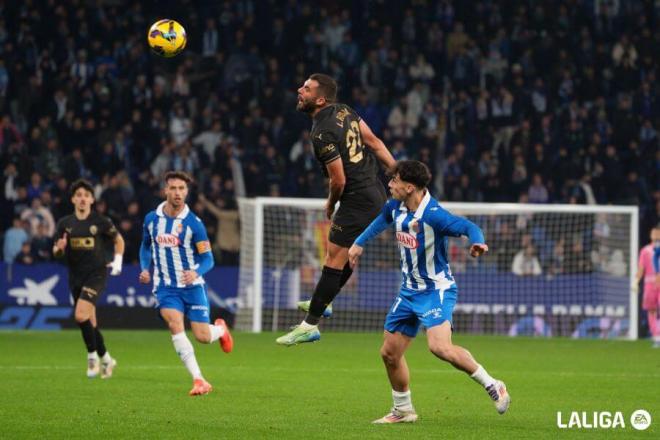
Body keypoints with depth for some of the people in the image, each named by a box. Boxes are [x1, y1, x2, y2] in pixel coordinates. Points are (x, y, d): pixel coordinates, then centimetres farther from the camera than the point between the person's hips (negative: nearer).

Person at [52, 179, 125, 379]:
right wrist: (59, 248, -16)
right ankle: (105, 359, 26)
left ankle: (92, 355, -4)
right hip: (76, 277, 4)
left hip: (96, 274, -4)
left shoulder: (101, 221, -4)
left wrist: (117, 261, -1)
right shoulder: (65, 224, 3)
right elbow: (56, 252, 6)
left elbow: (118, 240, 11)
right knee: (90, 322, 9)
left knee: (81, 315, -22)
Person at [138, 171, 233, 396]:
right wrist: (145, 269, 2)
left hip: (192, 286, -1)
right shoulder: (151, 219, 1)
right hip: (165, 286, 1)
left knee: (202, 337, -4)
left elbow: (208, 258, -6)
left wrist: (196, 272, -27)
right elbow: (145, 246, 19)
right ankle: (199, 380, -24)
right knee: (175, 324, -25)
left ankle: (220, 329, 37)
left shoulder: (193, 223, -9)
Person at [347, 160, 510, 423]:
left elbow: (469, 227, -35)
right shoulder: (396, 207, 0)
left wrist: (477, 242, -55)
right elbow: (382, 220, 24)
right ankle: (403, 410, 28)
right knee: (390, 352, 9)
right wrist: (360, 242, 30)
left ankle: (492, 386, -14)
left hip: (437, 290, -8)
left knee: (439, 347, -29)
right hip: (410, 291, 8)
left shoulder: (433, 215, -25)